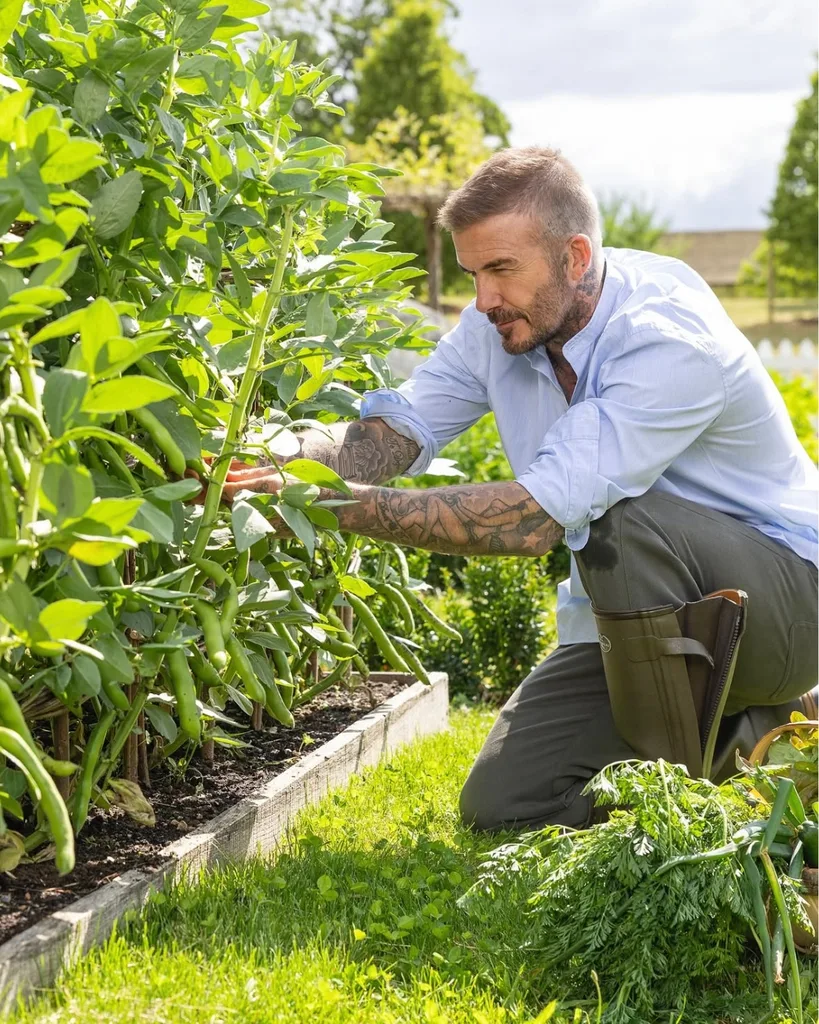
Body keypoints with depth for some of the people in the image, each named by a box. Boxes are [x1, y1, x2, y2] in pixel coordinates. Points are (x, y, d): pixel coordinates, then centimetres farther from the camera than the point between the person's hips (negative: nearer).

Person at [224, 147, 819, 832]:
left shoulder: (671, 342, -30)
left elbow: (537, 517, -37)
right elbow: (398, 428, -11)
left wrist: (336, 504, -40)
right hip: (637, 621, 7)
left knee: (617, 516, -37)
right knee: (501, 806, -5)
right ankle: (728, 733, 15)